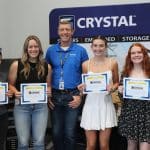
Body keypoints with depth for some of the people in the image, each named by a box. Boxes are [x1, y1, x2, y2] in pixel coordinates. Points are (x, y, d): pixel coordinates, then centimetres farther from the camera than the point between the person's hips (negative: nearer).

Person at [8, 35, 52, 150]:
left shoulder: (46, 66, 3)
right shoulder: (17, 65, -3)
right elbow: (10, 84, 5)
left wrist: (49, 92, -6)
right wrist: (16, 92, -14)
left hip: (41, 105, 2)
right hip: (22, 106, -1)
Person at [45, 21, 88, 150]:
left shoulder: (80, 51, 0)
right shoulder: (51, 50, 7)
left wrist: (80, 95, -6)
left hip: (72, 96, -2)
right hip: (55, 96, 2)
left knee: (70, 133, 4)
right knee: (56, 132, 11)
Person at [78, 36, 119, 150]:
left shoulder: (113, 63, 0)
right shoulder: (85, 64, 1)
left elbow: (116, 82, 11)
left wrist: (112, 88, -10)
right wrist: (82, 87, -11)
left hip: (106, 105, 0)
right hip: (90, 105, 0)